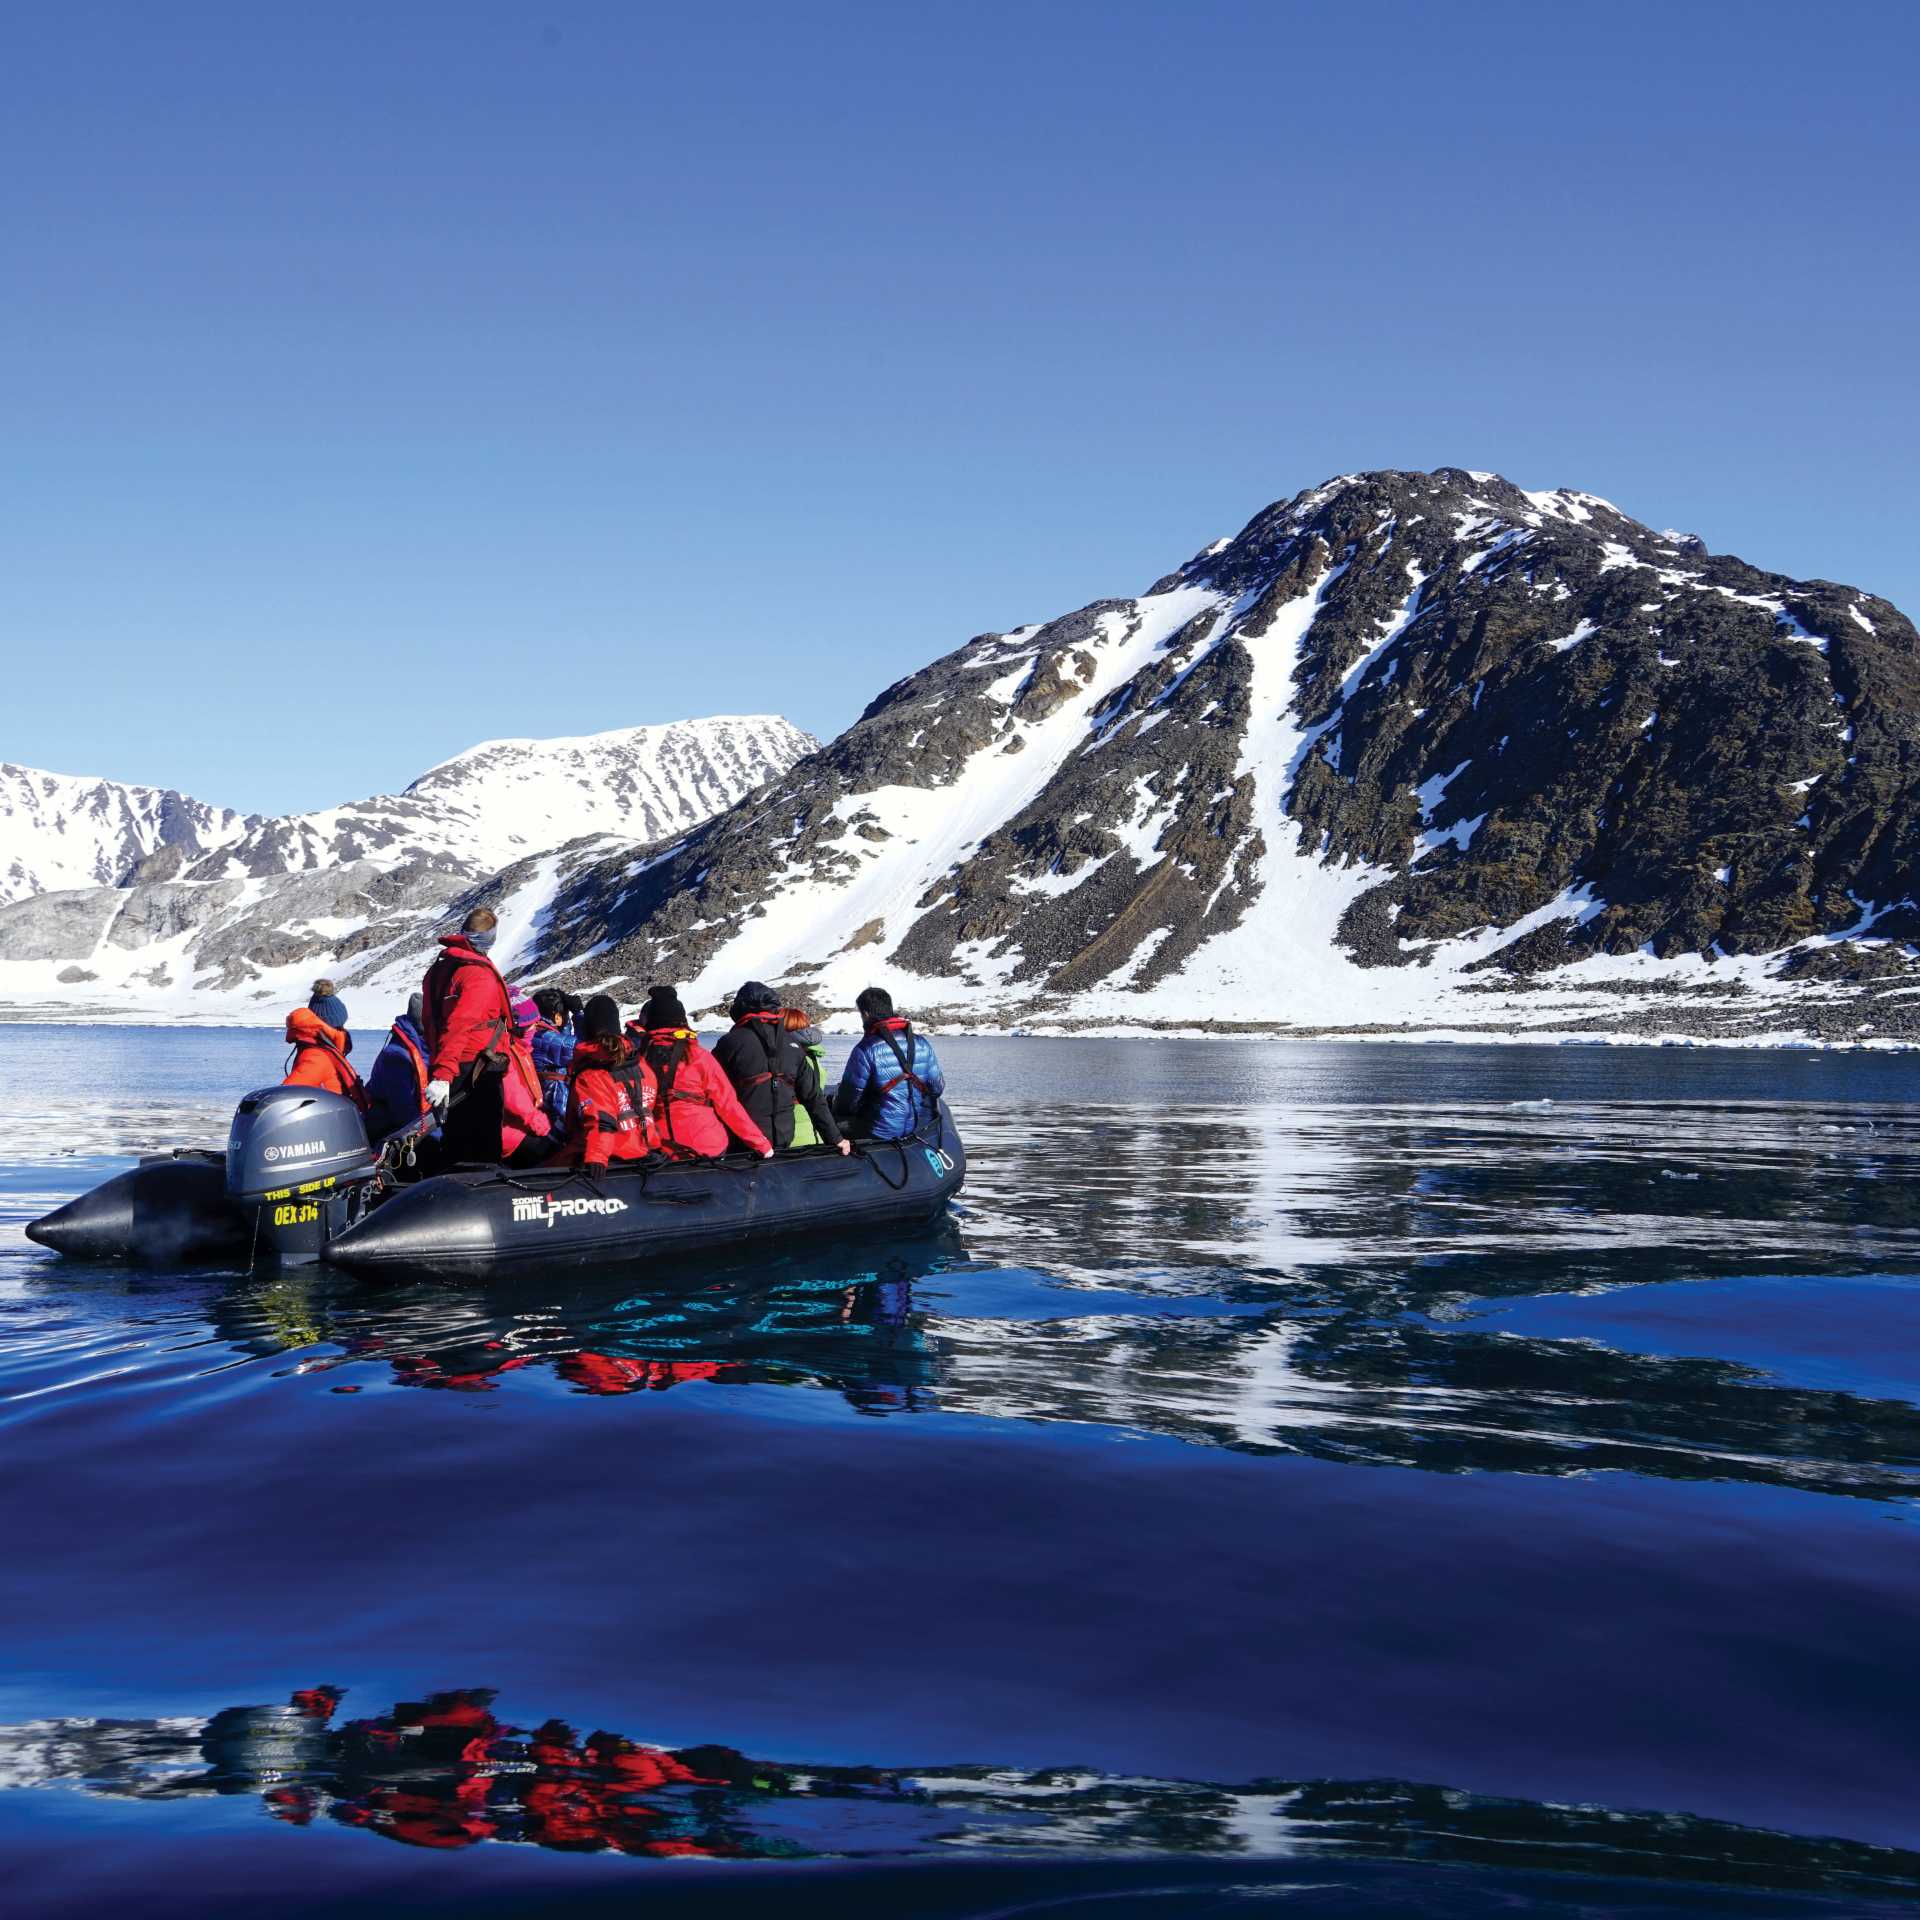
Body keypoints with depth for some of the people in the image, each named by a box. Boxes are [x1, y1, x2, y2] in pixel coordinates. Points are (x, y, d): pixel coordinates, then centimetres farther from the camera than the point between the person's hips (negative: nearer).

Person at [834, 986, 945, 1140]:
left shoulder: (865, 1049, -15)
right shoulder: (922, 1043, -1)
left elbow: (849, 1099, -10)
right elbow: (937, 1088, 5)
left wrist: (837, 1107, 12)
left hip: (881, 1132, -4)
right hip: (921, 1126, 4)